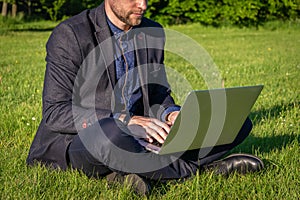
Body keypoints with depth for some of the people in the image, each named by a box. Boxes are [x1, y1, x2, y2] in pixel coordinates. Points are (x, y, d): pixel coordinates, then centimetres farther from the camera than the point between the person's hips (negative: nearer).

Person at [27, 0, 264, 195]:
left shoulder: (153, 33, 9)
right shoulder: (69, 35, -10)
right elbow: (55, 113, -16)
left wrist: (170, 114, -9)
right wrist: (126, 120, -26)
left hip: (135, 137, 6)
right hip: (78, 142, -5)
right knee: (109, 136, -43)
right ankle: (198, 167, -17)